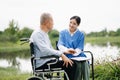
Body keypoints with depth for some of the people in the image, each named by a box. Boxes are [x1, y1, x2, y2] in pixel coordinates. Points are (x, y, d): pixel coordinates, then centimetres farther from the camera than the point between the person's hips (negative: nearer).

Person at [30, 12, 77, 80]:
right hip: (42, 64, -9)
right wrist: (61, 54, -29)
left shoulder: (45, 34, 18)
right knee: (69, 65, -17)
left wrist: (64, 52, 7)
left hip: (47, 62, 9)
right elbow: (45, 50, -27)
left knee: (72, 63, 1)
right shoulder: (37, 34, -13)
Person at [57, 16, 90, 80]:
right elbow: (60, 45, -2)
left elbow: (79, 48, 3)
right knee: (78, 65, -28)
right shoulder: (62, 33, 12)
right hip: (68, 58, -1)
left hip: (78, 56, 1)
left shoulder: (80, 34, 10)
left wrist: (74, 52, -20)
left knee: (85, 63, -28)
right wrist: (67, 50, -24)